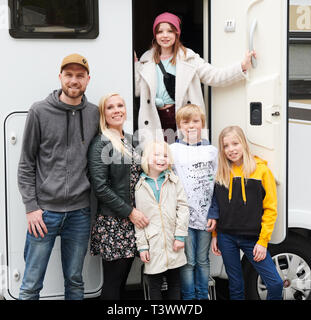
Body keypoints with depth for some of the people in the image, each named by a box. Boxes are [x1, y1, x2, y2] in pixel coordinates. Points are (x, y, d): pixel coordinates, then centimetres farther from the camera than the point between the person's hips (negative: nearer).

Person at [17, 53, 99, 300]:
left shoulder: (94, 114, 6)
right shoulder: (39, 112, -3)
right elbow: (26, 164, -1)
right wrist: (31, 207, -7)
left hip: (80, 212, 3)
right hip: (44, 210, -3)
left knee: (75, 282, 14)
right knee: (31, 286, 2)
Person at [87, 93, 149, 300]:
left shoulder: (131, 141, 14)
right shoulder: (101, 144, -9)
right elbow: (100, 187, -15)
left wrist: (138, 212, 8)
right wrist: (130, 212, -14)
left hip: (134, 219, 7)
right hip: (112, 222, -7)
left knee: (123, 279, 12)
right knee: (113, 283, -1)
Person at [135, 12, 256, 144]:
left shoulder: (189, 58, 6)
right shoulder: (146, 60, 13)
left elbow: (215, 76, 2)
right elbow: (137, 90, 12)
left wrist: (243, 66, -7)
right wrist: (134, 64, 3)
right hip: (157, 119, 2)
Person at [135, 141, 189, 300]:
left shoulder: (174, 181, 4)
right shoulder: (141, 187, 2)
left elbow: (183, 208, 1)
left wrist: (180, 236, -6)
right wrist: (142, 246, -1)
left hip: (173, 243, 1)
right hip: (153, 244, -1)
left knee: (174, 282, 12)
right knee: (154, 284, 4)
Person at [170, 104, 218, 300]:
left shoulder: (211, 150, 8)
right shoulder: (173, 150, 2)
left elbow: (217, 184, 7)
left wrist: (214, 214, 0)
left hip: (206, 215, 2)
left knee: (203, 260, 11)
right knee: (188, 261, 2)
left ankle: (203, 296, 22)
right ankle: (189, 297, 14)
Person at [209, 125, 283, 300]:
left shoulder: (261, 170, -4)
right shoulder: (221, 173, 5)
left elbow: (270, 209, -5)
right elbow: (215, 206, 11)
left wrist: (263, 241, -9)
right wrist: (215, 235, 7)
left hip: (252, 239, -2)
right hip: (226, 238, 2)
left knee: (275, 283, -7)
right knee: (235, 285, 11)